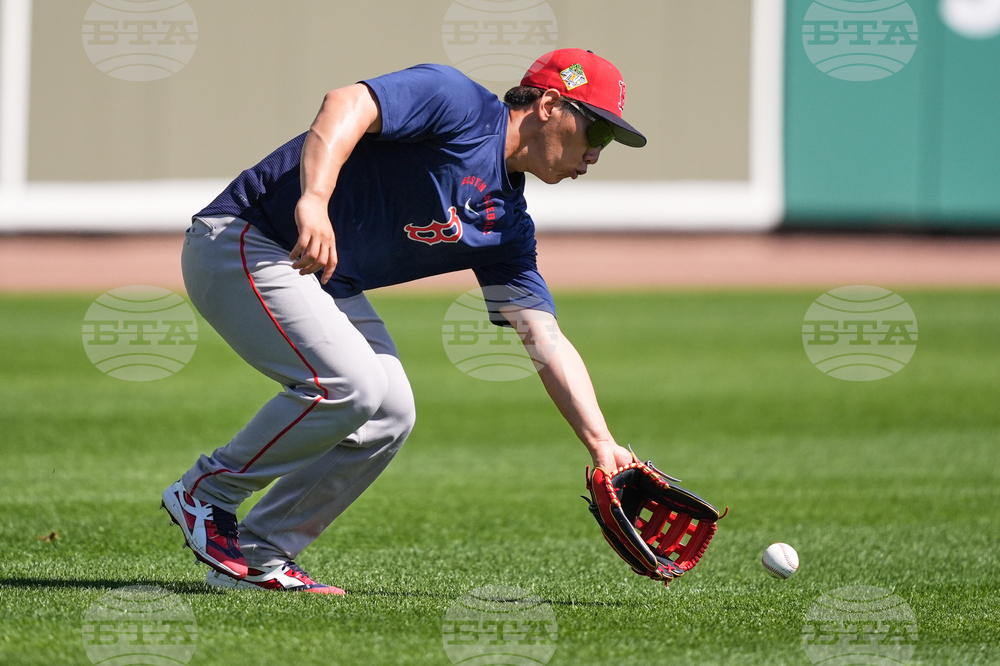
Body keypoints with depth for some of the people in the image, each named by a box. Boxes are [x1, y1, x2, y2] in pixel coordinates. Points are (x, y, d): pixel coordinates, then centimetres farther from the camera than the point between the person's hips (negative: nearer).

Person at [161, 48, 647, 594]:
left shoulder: (506, 225, 9)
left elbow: (547, 341, 6)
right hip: (241, 242, -9)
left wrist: (602, 445, -4)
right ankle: (205, 493, -3)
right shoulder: (459, 104, -14)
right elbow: (347, 104, -28)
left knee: (389, 414, 0)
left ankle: (260, 557, 8)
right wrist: (313, 200, -43)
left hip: (327, 285, 10)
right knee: (349, 385, -22)